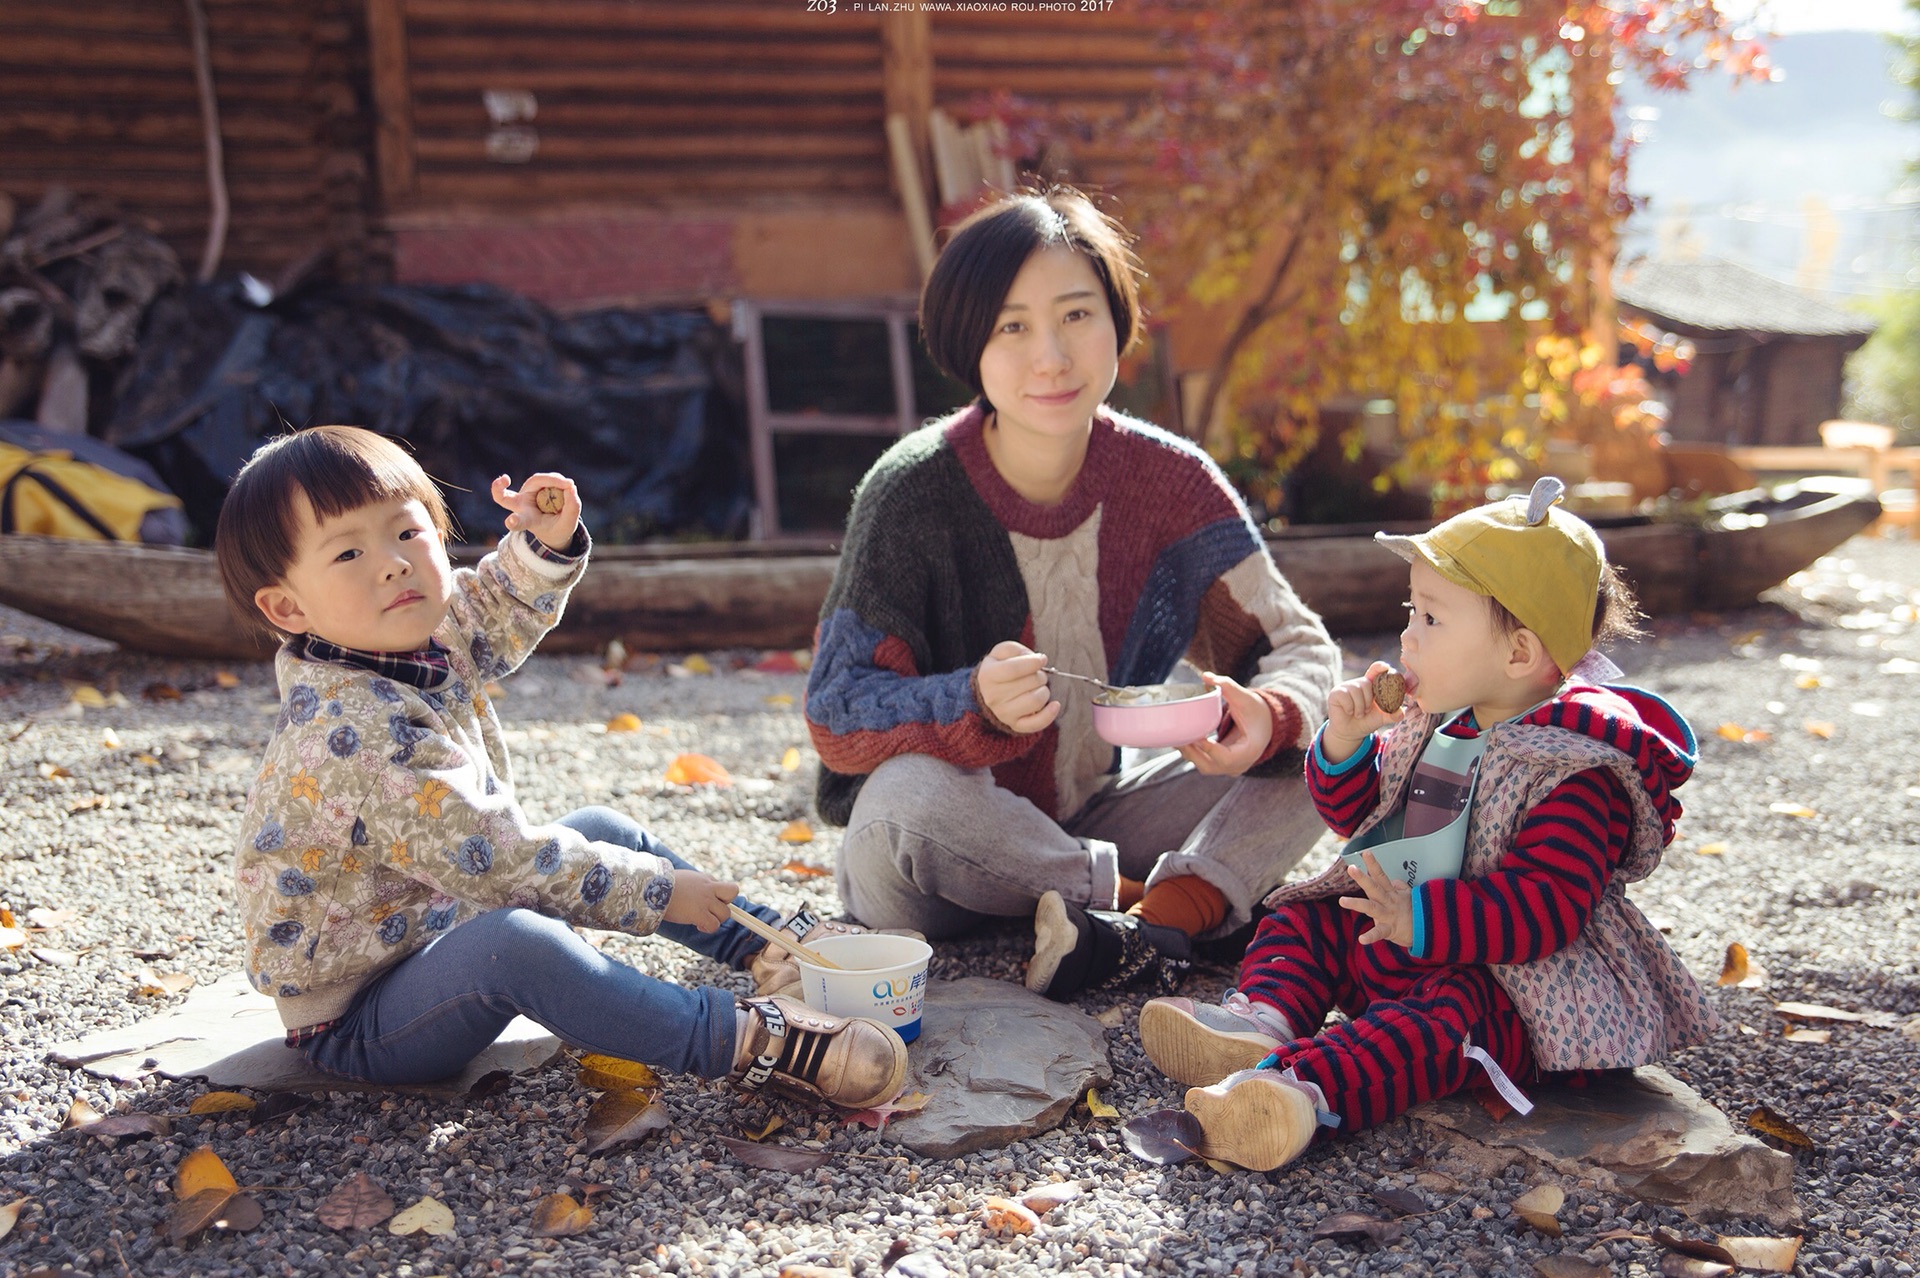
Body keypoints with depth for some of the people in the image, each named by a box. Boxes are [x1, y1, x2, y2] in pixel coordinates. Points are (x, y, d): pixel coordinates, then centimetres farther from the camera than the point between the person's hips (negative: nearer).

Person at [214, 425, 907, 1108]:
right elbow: (493, 857, -30)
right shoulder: (352, 730, -31)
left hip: (441, 925, 10)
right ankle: (746, 1041, -40)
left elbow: (499, 614, 21)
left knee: (605, 831, 14)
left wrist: (546, 543, 0)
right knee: (509, 940, -39)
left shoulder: (418, 636, -3)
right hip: (356, 1021, -10)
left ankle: (769, 944, 20)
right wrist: (654, 889, -20)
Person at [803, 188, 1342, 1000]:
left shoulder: (1168, 481, -8)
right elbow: (836, 721, -19)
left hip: (1089, 824, 4)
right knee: (904, 800, -37)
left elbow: (1299, 646, -3)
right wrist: (977, 705, -39)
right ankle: (1141, 902, -18)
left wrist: (1266, 717, -27)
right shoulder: (915, 492, -18)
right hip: (955, 856, -3)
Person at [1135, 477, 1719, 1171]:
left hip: (1504, 982, -9)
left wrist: (1419, 920, -36)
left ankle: (1301, 1088, -60)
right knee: (1302, 921, 5)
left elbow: (1546, 905, -29)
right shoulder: (1434, 725, 9)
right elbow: (1356, 812, 19)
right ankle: (1261, 1018, -24)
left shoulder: (1577, 773, -19)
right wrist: (1345, 742, -2)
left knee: (1443, 1015, -36)